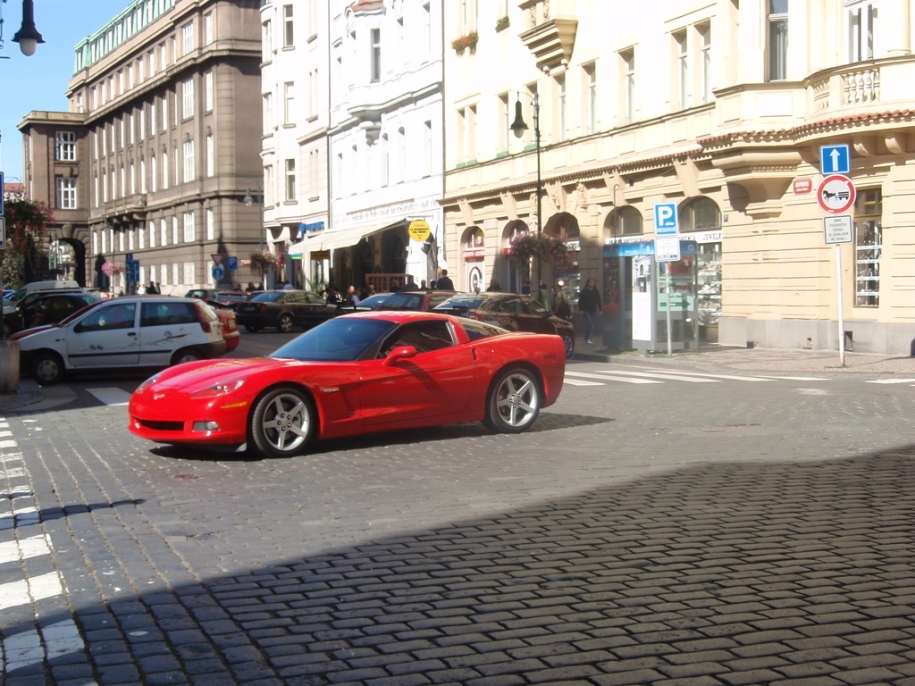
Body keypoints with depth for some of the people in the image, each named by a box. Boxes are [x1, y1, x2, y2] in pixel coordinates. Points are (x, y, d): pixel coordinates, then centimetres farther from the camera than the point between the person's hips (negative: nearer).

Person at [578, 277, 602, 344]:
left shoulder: (596, 292, 7)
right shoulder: (584, 292, -4)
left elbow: (599, 301, 10)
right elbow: (580, 301, -5)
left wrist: (600, 309, 4)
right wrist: (581, 309, -11)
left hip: (593, 311, 5)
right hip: (586, 310, -5)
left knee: (591, 325, 6)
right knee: (589, 323, -17)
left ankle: (588, 339, 15)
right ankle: (587, 338, -7)